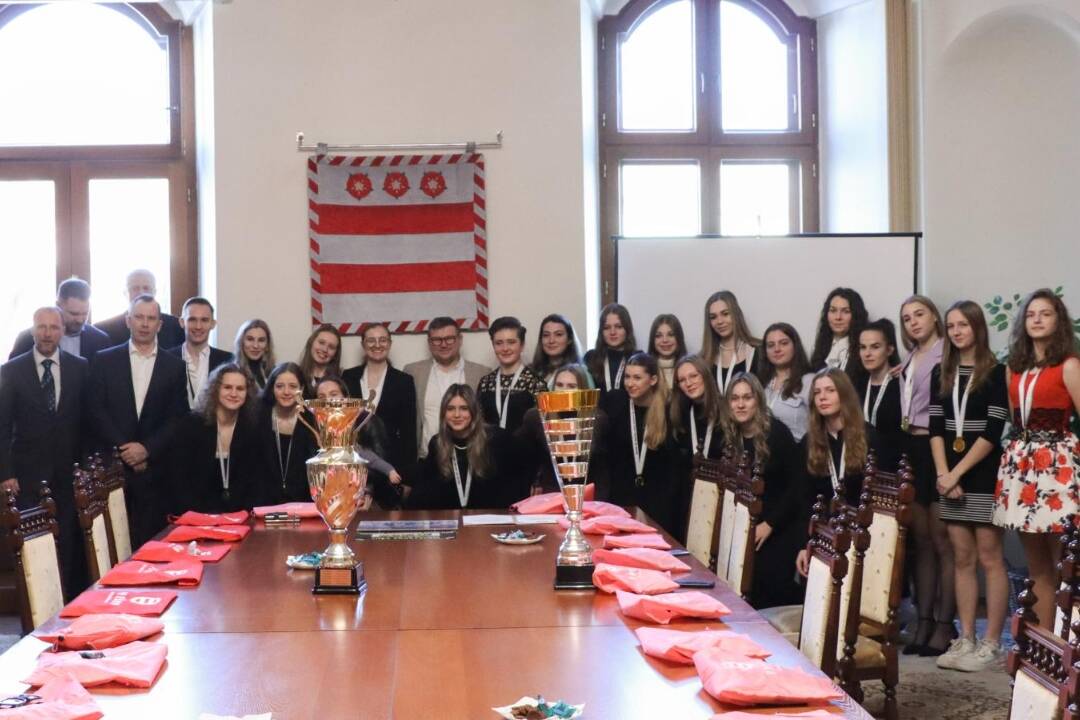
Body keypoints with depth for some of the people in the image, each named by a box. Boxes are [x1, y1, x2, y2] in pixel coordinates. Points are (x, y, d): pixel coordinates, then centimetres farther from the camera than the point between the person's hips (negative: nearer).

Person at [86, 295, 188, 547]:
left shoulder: (175, 366, 8)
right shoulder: (104, 361, 6)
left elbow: (177, 419, 3)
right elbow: (95, 411, 0)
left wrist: (147, 449, -9)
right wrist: (123, 449, -8)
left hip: (154, 468, 0)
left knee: (149, 542, -3)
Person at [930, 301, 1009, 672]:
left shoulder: (996, 373, -3)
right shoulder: (941, 374, 11)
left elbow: (992, 432, -10)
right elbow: (935, 428, 5)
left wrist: (958, 472, -13)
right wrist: (943, 474, -7)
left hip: (984, 476, -5)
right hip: (950, 476, 5)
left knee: (990, 558, -4)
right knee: (962, 559, 7)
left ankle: (991, 644, -1)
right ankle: (966, 640, 10)